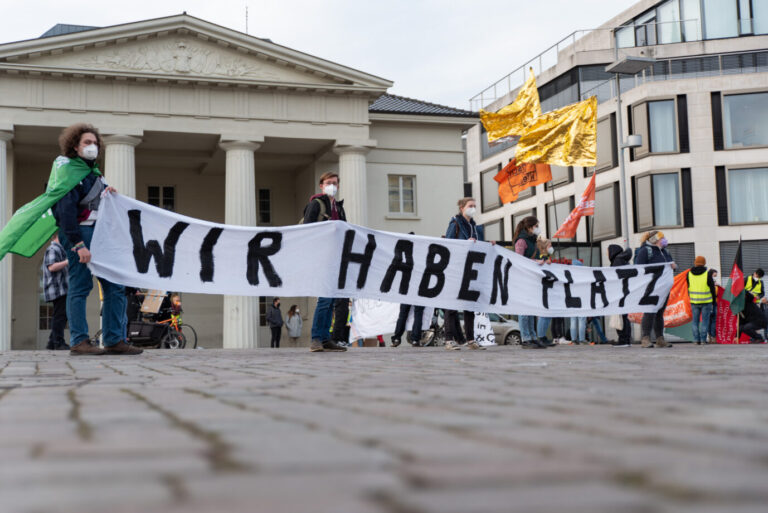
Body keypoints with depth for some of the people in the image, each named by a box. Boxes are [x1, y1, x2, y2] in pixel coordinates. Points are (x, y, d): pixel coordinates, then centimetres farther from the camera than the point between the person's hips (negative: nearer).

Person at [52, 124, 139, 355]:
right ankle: (79, 342, -1)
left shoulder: (92, 171, 20)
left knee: (114, 286, 4)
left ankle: (115, 340, 7)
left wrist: (107, 191, 12)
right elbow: (65, 210, -16)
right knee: (80, 285, -6)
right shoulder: (71, 171, -7)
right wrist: (79, 244, -23)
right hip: (79, 232, -9)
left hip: (99, 232, 9)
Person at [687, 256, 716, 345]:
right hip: (706, 301, -2)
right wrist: (714, 299, 9)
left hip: (694, 301, 3)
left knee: (695, 320, 9)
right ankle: (703, 339, 0)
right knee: (705, 320, 3)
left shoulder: (689, 274, 2)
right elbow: (712, 288, -1)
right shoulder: (707, 274, -7)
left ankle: (696, 339, 6)